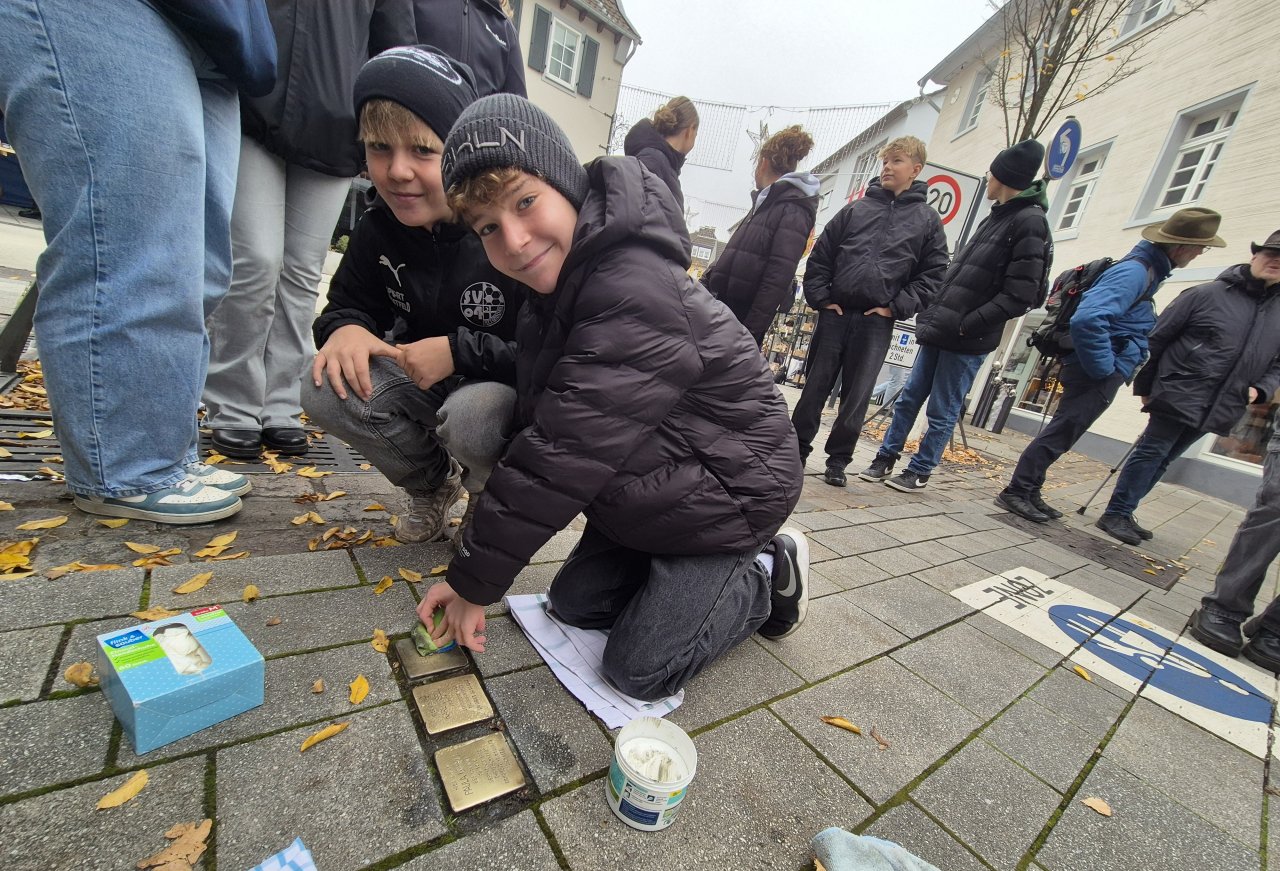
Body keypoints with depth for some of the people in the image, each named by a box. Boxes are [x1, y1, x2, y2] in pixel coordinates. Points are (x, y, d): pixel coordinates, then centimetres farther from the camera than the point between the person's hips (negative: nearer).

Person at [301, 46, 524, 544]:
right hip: (428, 380, 6)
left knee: (470, 418, -37)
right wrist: (345, 328, -15)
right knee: (326, 390, -15)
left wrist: (460, 350, -28)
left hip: (515, 389, -5)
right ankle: (434, 485, 11)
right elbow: (349, 302, 10)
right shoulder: (378, 228, -3)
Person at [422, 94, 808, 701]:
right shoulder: (562, 282, -1)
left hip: (729, 489, -8)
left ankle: (770, 574, 16)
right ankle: (687, 573, 25)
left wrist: (476, 578, -19)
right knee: (573, 603, 14)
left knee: (639, 669, -1)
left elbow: (564, 455, -32)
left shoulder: (635, 297, -33)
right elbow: (541, 426, 0)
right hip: (652, 487, 9)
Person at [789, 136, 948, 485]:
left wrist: (897, 307, -6)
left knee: (856, 397, 1)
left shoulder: (928, 219, 8)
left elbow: (932, 274, 5)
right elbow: (820, 256, 9)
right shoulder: (855, 209, 10)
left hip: (878, 322, -1)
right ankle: (797, 449, 17)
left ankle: (838, 459, 15)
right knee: (815, 386, 4)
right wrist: (820, 297, -2)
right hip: (835, 314, 1)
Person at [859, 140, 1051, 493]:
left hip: (967, 342, -8)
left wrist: (967, 325, -18)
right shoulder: (996, 216, 17)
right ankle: (885, 460, 21)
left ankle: (920, 472, 15)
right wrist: (934, 315, 11)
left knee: (942, 412, 2)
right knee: (909, 398, 10)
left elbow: (1019, 296, -15)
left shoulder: (1029, 223, -9)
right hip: (939, 331, 8)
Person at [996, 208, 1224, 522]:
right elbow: (1087, 319, -31)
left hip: (1100, 373, 10)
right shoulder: (1135, 271, -15)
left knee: (1062, 433, 12)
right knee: (1061, 433, -7)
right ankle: (1016, 492, -1)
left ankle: (1029, 492, 19)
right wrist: (1105, 368, -22)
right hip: (1097, 375, -10)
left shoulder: (1146, 270, 17)